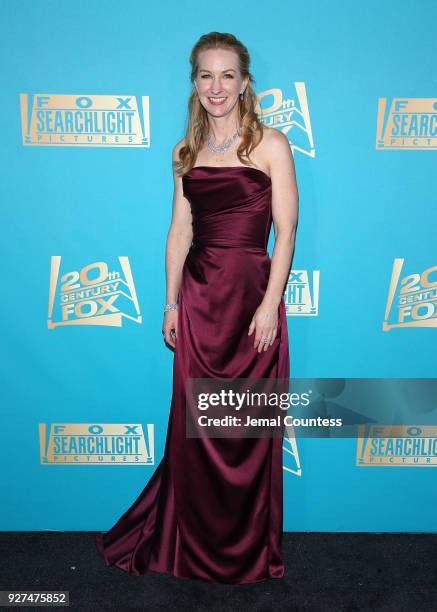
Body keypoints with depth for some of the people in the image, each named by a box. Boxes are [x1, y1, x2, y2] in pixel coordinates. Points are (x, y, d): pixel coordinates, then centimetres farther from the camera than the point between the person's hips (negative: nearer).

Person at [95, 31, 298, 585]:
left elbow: (286, 231, -6)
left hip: (251, 294, -3)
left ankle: (249, 554, 30)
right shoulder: (187, 151, 12)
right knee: (194, 428, 10)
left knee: (249, 430, 6)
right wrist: (171, 303, 7)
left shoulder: (270, 144, -1)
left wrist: (270, 305, -13)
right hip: (198, 296, 4)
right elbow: (179, 231, 11)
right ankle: (195, 549, 33)